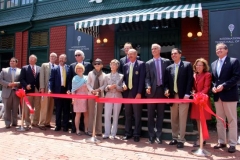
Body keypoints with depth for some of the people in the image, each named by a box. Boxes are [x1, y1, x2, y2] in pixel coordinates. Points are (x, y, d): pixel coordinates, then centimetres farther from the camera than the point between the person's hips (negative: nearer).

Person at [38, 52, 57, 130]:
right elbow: (42, 76, -1)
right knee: (44, 107, -4)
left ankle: (47, 123, 13)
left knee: (50, 108, 5)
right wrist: (42, 87, -10)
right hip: (46, 88, -3)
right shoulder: (44, 65, 6)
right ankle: (41, 123, 2)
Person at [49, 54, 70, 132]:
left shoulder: (69, 68, 4)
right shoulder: (54, 69, 5)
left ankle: (65, 126, 15)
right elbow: (51, 80, 0)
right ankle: (58, 125, 19)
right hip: (58, 91, 0)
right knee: (58, 110, 9)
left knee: (66, 109, 6)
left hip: (66, 91, 0)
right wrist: (50, 89, -13)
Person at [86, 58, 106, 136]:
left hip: (100, 95, 1)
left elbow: (104, 85, 0)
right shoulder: (90, 73, 7)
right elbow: (88, 84, 2)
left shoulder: (103, 75, 6)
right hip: (91, 94, 0)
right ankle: (90, 130, 6)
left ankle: (98, 130, 11)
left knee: (99, 113, 5)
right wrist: (92, 90, -14)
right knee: (91, 113, 0)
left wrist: (99, 90, -17)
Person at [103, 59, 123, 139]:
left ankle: (113, 134, 11)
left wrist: (116, 86, -17)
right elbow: (105, 89, 8)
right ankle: (107, 133, 6)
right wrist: (108, 87, -13)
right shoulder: (107, 76, 9)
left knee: (115, 116, 4)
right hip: (108, 97, 1)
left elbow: (122, 89, 0)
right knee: (107, 115, -3)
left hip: (117, 97, -1)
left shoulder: (121, 76, 4)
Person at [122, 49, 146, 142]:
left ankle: (137, 134, 13)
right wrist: (124, 84, -6)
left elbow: (142, 79, -8)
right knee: (127, 115, 11)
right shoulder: (125, 66, 13)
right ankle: (128, 133, 22)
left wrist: (139, 93, -14)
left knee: (137, 115, 3)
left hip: (136, 93, -5)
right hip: (127, 93, 5)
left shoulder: (141, 64, -2)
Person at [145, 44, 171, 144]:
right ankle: (151, 135, 16)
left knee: (160, 114, 6)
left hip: (162, 90, 0)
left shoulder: (166, 62, 6)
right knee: (150, 114, 5)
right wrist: (148, 86, -17)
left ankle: (158, 135, 16)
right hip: (152, 91, 0)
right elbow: (147, 77, 1)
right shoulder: (148, 63, 7)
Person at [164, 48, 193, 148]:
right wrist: (166, 90, -7)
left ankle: (181, 140, 8)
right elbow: (166, 82, 13)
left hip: (183, 96, -4)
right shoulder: (169, 68, 12)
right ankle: (175, 138, 24)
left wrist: (187, 94, -13)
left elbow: (190, 80, -6)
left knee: (182, 119, -2)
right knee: (173, 119, 11)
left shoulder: (187, 65, 1)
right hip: (172, 96, 5)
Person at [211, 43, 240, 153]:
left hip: (229, 95, -6)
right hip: (217, 96, 6)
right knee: (219, 120, 11)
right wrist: (213, 87, -2)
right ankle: (221, 142, 22)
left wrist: (224, 86, -18)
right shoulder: (213, 64, 16)